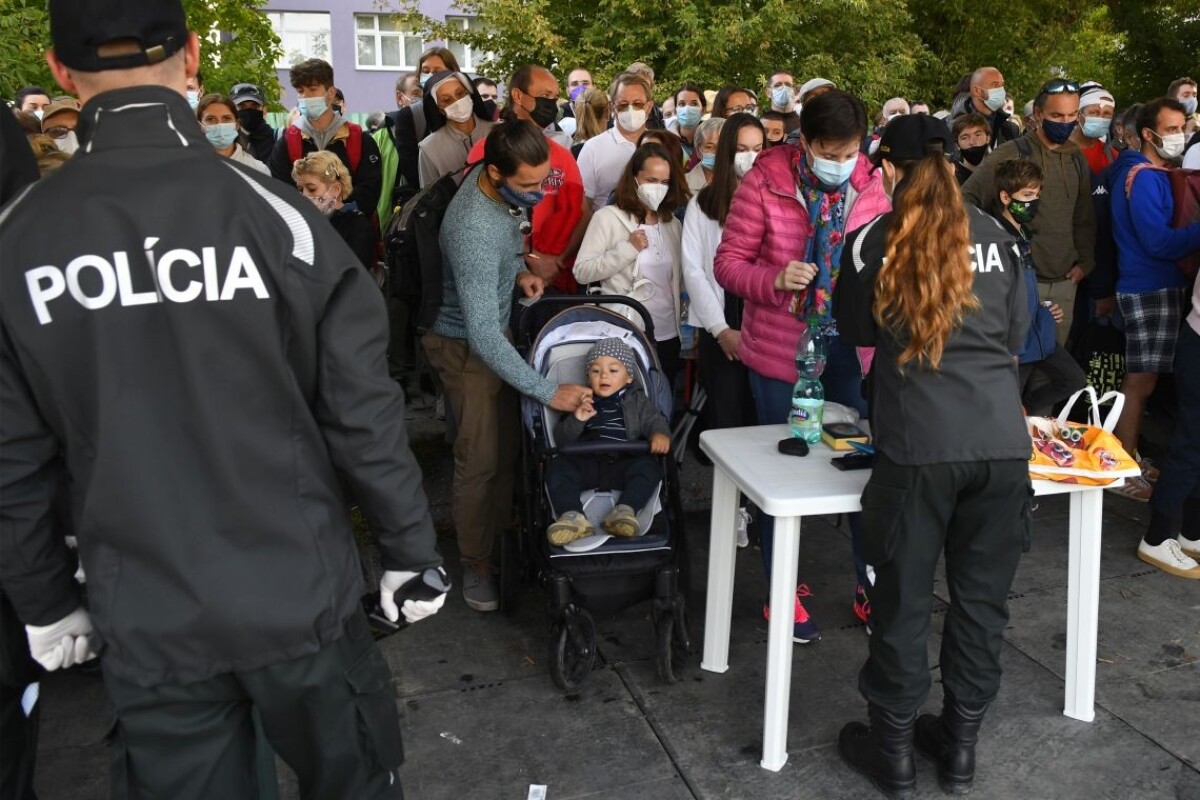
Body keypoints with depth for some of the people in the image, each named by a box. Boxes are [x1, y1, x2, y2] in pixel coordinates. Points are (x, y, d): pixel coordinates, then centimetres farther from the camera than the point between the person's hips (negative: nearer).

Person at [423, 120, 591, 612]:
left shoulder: (505, 183, -10)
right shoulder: (474, 230, -36)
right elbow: (482, 335, -39)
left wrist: (518, 269, -6)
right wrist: (548, 393, -39)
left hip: (497, 327, 8)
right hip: (467, 344, -8)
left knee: (507, 449, 15)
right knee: (480, 459, -2)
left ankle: (498, 540, 32)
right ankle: (475, 561, 16)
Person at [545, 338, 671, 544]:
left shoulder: (637, 401, 18)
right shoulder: (580, 402, 19)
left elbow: (654, 419, 4)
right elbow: (561, 440, 11)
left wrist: (660, 434, -21)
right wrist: (576, 420, -9)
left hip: (623, 463, -1)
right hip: (586, 463, 1)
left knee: (649, 467, -28)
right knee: (557, 466, -23)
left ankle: (624, 511, -40)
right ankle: (572, 516, -39)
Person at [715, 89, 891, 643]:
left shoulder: (873, 186, 1)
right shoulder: (764, 182, -8)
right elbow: (728, 263, -7)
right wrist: (776, 279, -25)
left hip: (852, 347, 3)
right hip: (780, 347, -2)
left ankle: (870, 586, 27)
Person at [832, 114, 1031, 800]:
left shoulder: (874, 240, 1)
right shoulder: (995, 236, 9)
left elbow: (856, 329, 15)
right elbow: (1017, 335, 17)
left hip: (918, 444, -3)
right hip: (1003, 440, 3)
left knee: (904, 599, 9)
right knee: (982, 596, 15)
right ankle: (961, 744, 30)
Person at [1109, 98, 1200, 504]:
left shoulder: (1153, 173, 16)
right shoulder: (1144, 177, -15)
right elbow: (1160, 242, -22)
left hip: (1156, 285, 10)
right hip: (1150, 287, -10)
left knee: (1139, 379, 15)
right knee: (1140, 381, -5)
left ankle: (1129, 458, 24)